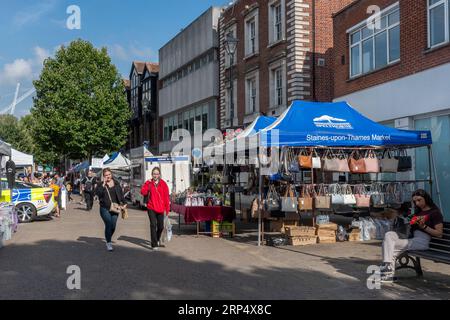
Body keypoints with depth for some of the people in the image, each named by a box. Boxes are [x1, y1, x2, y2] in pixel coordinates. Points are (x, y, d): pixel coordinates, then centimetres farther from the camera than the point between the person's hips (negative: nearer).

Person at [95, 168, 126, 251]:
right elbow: (96, 193, -15)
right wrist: (103, 184, -17)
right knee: (108, 224, -14)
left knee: (113, 226, 3)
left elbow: (120, 193, 17)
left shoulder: (116, 183, 10)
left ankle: (109, 239, 29)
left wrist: (124, 203, 9)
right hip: (105, 208, -3)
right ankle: (108, 243, -3)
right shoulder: (100, 184, 2)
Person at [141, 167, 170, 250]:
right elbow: (143, 192, -5)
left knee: (161, 226, 9)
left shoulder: (163, 184, 2)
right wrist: (148, 185, -19)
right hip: (151, 208, -1)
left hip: (160, 209, 1)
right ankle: (154, 245, -4)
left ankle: (157, 240, 36)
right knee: (153, 225, -9)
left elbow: (166, 197, 2)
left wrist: (167, 208, 0)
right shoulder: (148, 183, 4)